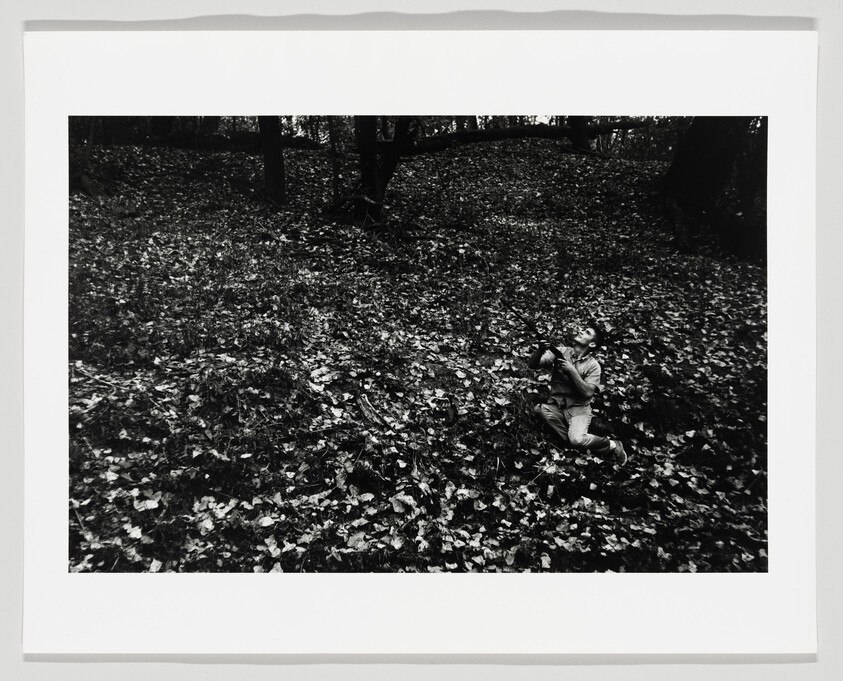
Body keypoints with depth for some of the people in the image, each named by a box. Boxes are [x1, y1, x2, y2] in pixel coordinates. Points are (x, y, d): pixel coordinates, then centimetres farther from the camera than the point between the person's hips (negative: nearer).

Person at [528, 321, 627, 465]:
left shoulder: (593, 365, -4)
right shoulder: (561, 352, 2)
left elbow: (587, 393, -16)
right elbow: (532, 365, -5)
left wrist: (572, 370, -20)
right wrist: (540, 351, -25)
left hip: (578, 409, -3)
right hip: (556, 407, 3)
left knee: (576, 440, -31)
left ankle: (612, 445, 1)